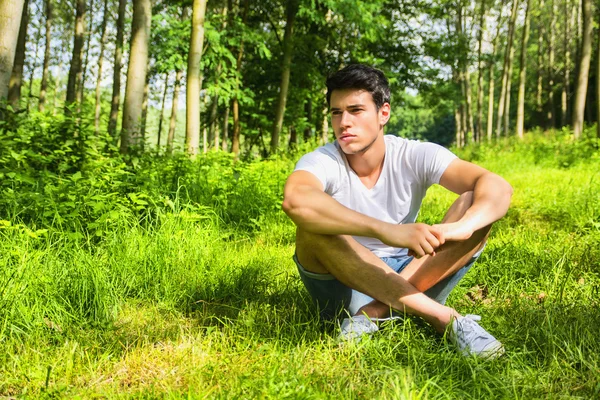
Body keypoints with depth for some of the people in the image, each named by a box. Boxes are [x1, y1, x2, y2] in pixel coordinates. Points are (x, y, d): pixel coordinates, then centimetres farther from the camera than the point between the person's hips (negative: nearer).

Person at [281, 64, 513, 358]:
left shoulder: (415, 156, -9)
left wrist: (460, 228, -43)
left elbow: (498, 188, -21)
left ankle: (375, 311, -24)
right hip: (344, 286, -2)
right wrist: (386, 230, -51)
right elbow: (295, 201, -41)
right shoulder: (321, 162, -16)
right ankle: (443, 317, -29)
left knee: (479, 203, -17)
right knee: (314, 225, -33)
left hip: (407, 277, 2)